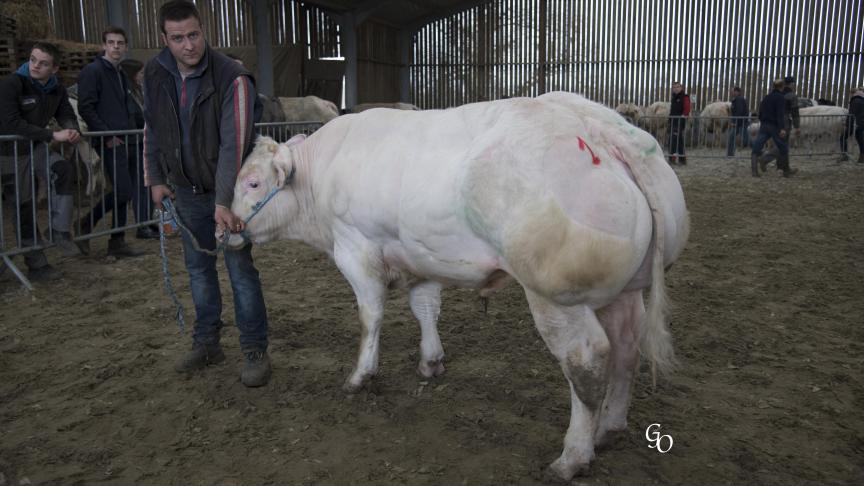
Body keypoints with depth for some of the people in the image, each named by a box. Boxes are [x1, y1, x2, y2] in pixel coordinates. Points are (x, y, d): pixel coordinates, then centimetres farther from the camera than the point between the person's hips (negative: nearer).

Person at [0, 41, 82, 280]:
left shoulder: (57, 90, -1)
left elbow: (67, 115, 4)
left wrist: (72, 130, -22)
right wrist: (54, 135, -32)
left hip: (36, 147, 5)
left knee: (65, 169, -24)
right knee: (23, 208, 2)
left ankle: (61, 232, -14)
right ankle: (36, 265, 12)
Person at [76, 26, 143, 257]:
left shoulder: (121, 75, 18)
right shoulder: (93, 71, -7)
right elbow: (86, 108, -14)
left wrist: (132, 130, 9)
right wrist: (107, 136, -16)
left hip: (124, 140, 8)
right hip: (109, 142, -8)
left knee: (121, 192, 8)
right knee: (123, 192, -12)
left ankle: (117, 242, 15)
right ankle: (87, 224, 6)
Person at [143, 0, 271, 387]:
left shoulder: (231, 78, -20)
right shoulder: (155, 74, -2)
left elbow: (234, 144, -26)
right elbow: (152, 129, 11)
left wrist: (224, 202, -31)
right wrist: (156, 179, 9)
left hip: (226, 190, -5)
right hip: (186, 190, 5)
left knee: (240, 268, -3)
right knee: (198, 268, 13)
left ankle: (255, 350, 7)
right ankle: (206, 344, 27)